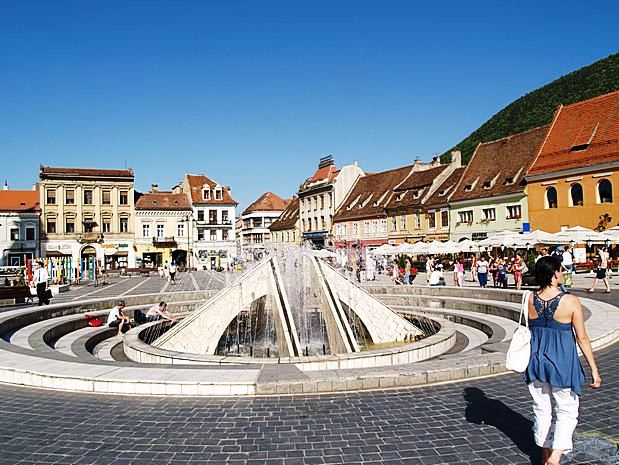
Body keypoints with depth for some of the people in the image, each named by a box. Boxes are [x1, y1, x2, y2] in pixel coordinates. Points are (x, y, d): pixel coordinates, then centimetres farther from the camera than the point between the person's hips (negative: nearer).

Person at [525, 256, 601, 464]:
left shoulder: (530, 299, -8)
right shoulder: (570, 301, -17)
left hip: (536, 359, 4)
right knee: (567, 412, 13)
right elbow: (582, 338, -10)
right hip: (562, 362, -4)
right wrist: (594, 369, -3)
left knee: (542, 410, 17)